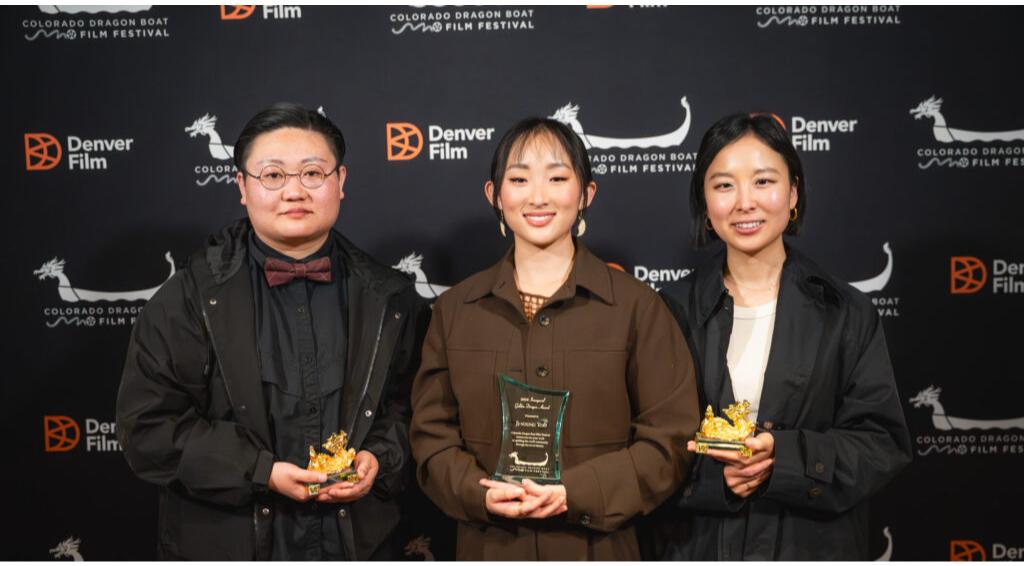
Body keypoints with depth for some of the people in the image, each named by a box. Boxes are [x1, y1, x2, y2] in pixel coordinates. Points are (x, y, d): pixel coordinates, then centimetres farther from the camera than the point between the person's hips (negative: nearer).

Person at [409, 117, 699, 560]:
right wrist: (481, 494, -15)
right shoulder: (455, 309, 3)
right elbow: (432, 436, 3)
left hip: (597, 544, -1)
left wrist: (573, 493, -17)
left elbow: (669, 439, -6)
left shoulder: (635, 305, -4)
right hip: (488, 544, 2)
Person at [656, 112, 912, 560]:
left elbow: (882, 444, -8)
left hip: (815, 544, 0)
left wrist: (783, 456, -22)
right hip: (698, 543, 0)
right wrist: (711, 474, -22)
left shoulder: (846, 313, -3)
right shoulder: (674, 310, -2)